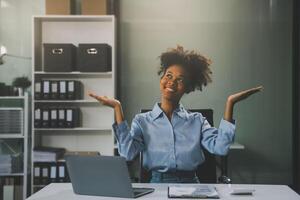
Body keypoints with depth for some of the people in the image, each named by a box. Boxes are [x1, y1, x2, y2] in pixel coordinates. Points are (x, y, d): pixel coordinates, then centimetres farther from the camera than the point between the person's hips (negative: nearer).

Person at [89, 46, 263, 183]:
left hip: (190, 184, 1)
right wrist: (118, 108, -11)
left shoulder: (197, 121, 9)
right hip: (157, 185, -1)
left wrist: (229, 103, -8)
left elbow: (220, 147, -8)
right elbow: (128, 152, -10)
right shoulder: (142, 121, 7)